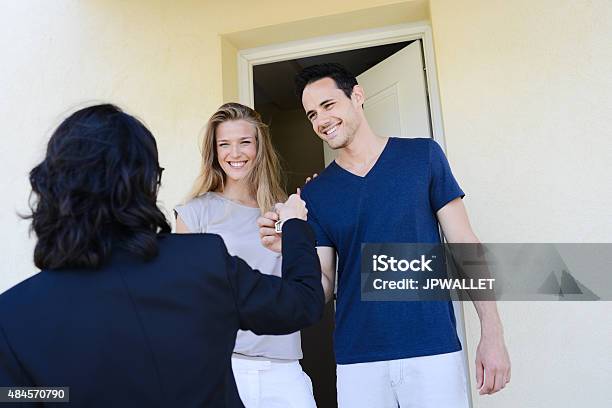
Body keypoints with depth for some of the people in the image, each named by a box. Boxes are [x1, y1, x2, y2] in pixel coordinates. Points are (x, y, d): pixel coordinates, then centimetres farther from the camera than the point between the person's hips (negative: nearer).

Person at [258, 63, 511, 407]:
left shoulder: (422, 156, -1)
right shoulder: (315, 193, 4)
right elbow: (323, 290, 4)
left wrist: (493, 334, -6)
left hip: (434, 350, -1)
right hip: (357, 360, 2)